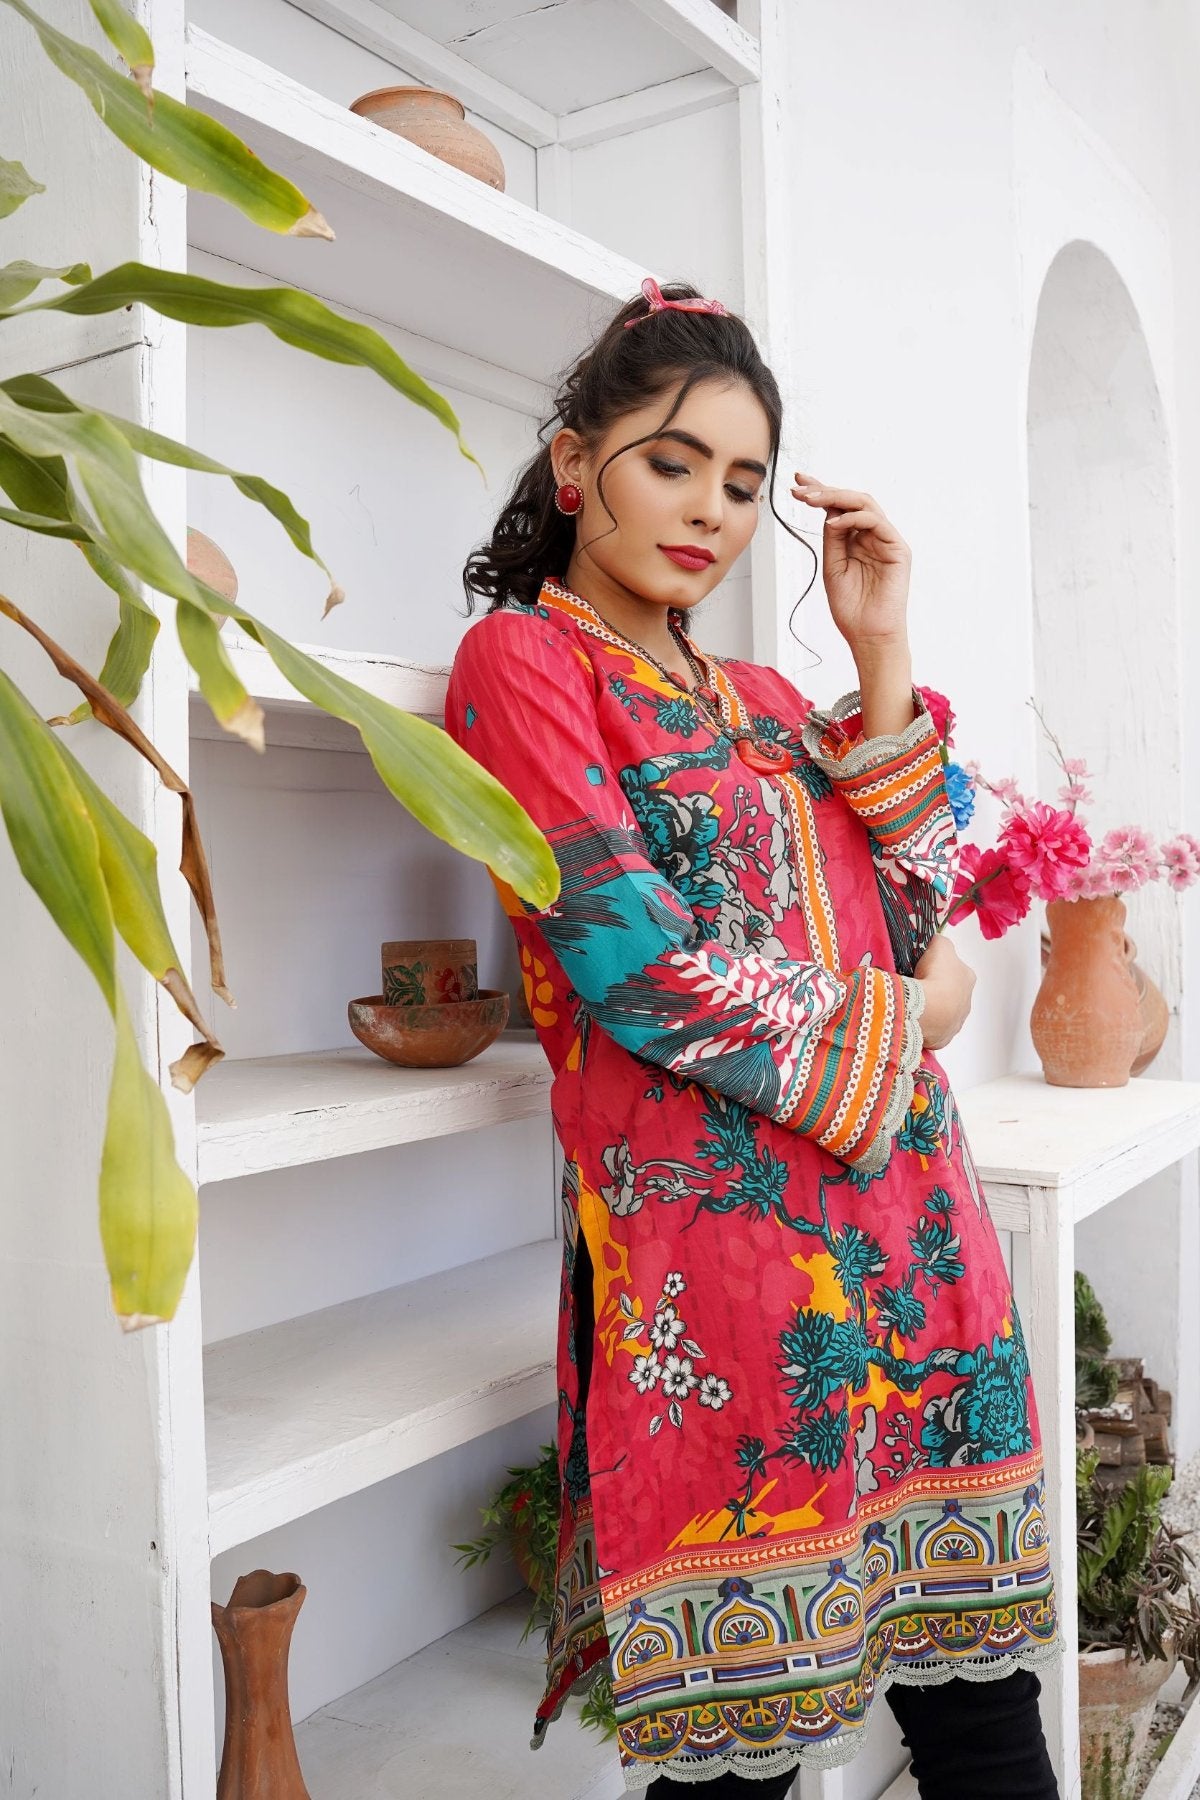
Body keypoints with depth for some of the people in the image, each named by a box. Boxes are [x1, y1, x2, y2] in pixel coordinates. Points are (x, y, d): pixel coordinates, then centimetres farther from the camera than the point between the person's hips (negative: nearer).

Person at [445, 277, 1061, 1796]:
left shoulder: (766, 698, 20)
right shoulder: (520, 659, -1)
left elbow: (913, 920, 8)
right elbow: (634, 961, -12)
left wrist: (880, 657, 5)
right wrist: (894, 1027, 0)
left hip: (911, 1216, 7)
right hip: (715, 1228, -6)